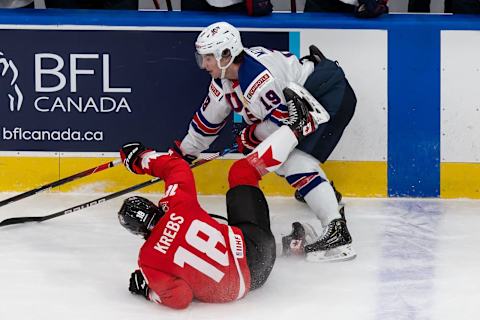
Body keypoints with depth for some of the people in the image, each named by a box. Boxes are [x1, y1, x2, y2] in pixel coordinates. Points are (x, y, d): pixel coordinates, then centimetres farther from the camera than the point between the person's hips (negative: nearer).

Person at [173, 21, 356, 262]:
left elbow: (284, 120, -25)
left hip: (331, 95, -11)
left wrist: (250, 137, -11)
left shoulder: (258, 77, -30)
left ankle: (337, 232, -29)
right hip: (304, 106, 11)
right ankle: (325, 195, 37)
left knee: (297, 160, -21)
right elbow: (208, 119, 17)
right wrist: (184, 151, 23)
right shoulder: (223, 80, 3)